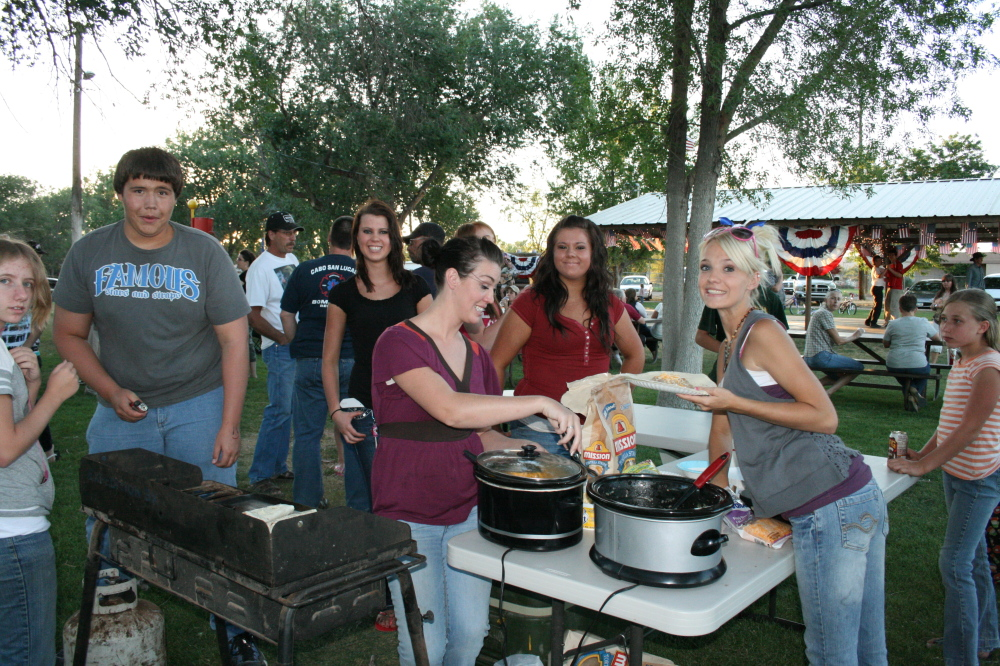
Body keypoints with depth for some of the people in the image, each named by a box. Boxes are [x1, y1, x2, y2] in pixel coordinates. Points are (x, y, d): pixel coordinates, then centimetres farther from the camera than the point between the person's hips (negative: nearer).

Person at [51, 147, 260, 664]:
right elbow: (69, 335, 7)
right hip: (123, 409, 2)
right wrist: (111, 392, -9)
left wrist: (229, 426, -11)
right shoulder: (89, 253, -1)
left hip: (200, 406, -2)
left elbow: (234, 341, -6)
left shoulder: (205, 253, -7)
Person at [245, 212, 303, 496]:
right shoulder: (260, 267, -10)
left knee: (288, 409, 12)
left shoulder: (292, 260, 14)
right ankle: (260, 475, 1)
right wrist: (282, 338, -18)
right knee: (279, 409, -8)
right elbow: (253, 316, -14)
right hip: (280, 349, -8)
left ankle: (278, 467, 22)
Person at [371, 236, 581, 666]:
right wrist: (541, 403, -29)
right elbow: (450, 409, -29)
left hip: (468, 510, 6)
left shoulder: (476, 354, 9)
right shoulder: (399, 342, -13)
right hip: (410, 517, -6)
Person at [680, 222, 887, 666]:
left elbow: (824, 415, -15)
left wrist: (733, 402, -17)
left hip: (829, 506, -9)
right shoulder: (731, 345, 17)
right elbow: (723, 429, 23)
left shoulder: (762, 331, -11)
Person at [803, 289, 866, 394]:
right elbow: (839, 341, -10)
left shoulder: (818, 312, 19)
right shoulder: (825, 313, -11)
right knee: (859, 367, -3)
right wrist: (854, 336, 4)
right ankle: (828, 393, -13)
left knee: (840, 376, 27)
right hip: (821, 357, -10)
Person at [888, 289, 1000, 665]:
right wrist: (924, 453, 5)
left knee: (954, 565, -7)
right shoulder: (962, 365, 9)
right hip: (955, 472, 9)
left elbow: (969, 429, -24)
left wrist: (923, 466, -22)